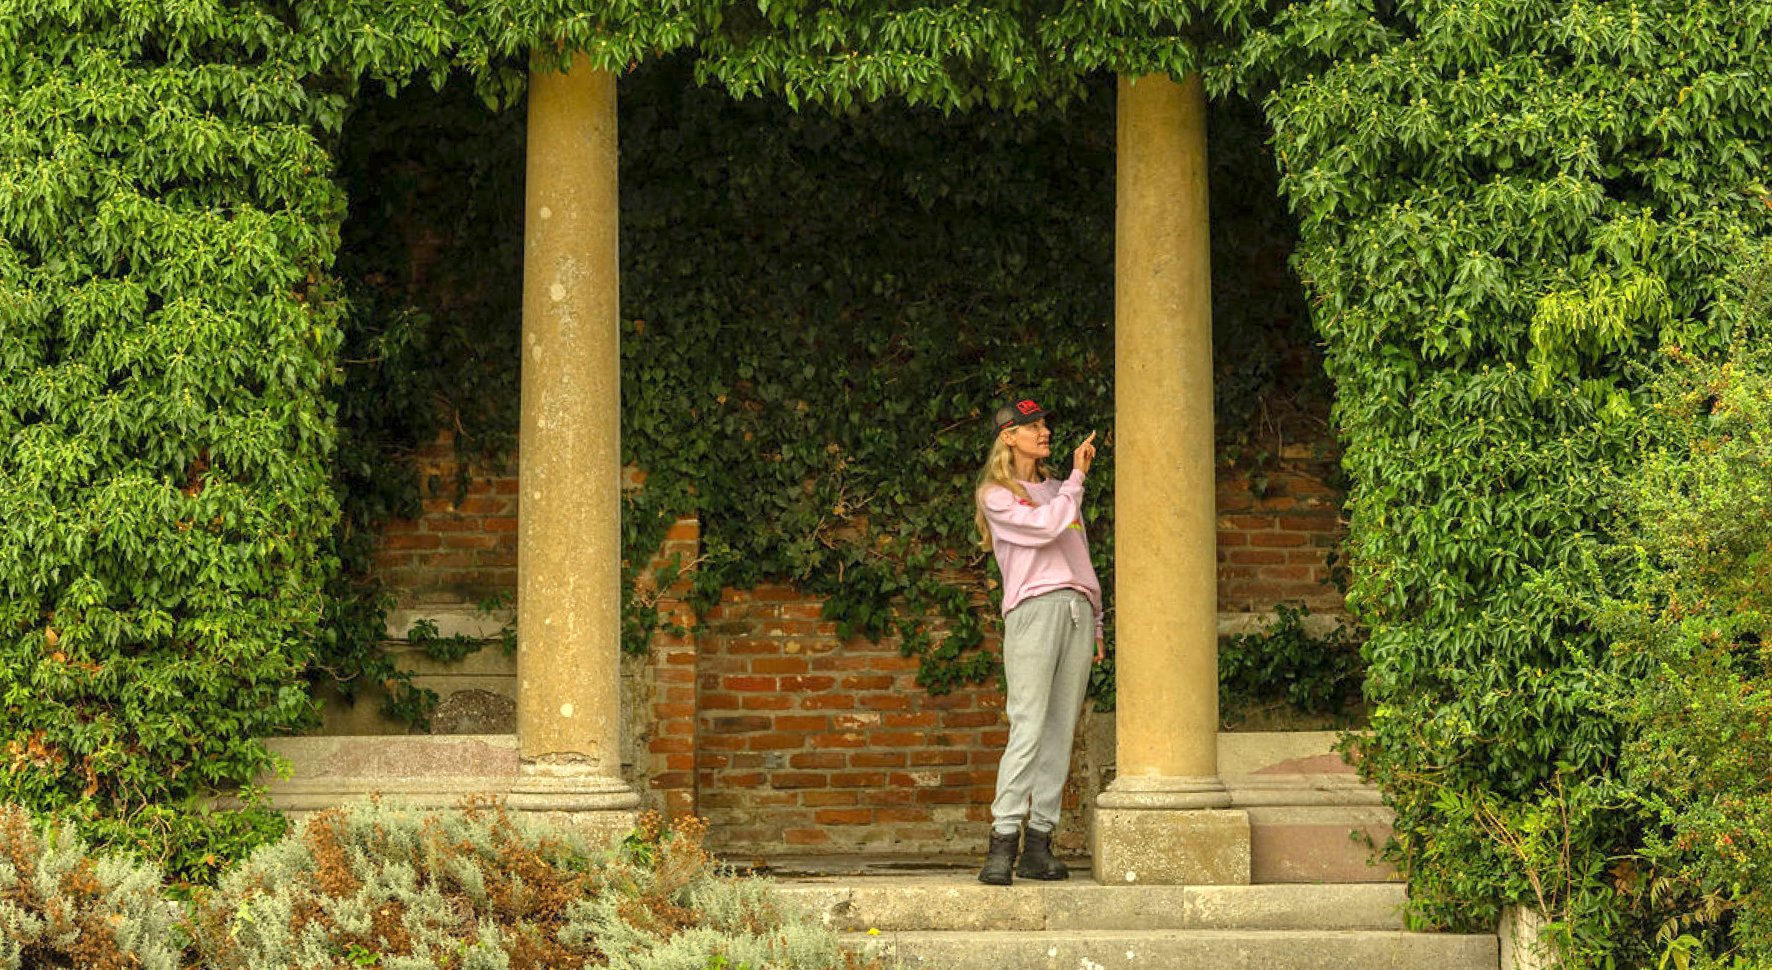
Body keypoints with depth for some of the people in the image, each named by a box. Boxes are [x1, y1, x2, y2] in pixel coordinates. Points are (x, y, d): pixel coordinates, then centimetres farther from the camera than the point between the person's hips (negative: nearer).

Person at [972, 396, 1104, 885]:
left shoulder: (1056, 490, 24)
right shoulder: (995, 495, 4)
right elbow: (1044, 528, -12)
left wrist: (1095, 624, 20)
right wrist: (1077, 477, -2)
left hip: (1076, 610, 6)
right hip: (1032, 608, -6)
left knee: (1060, 733, 0)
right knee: (1028, 728, -16)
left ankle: (1039, 844, 0)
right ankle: (1003, 843, -18)